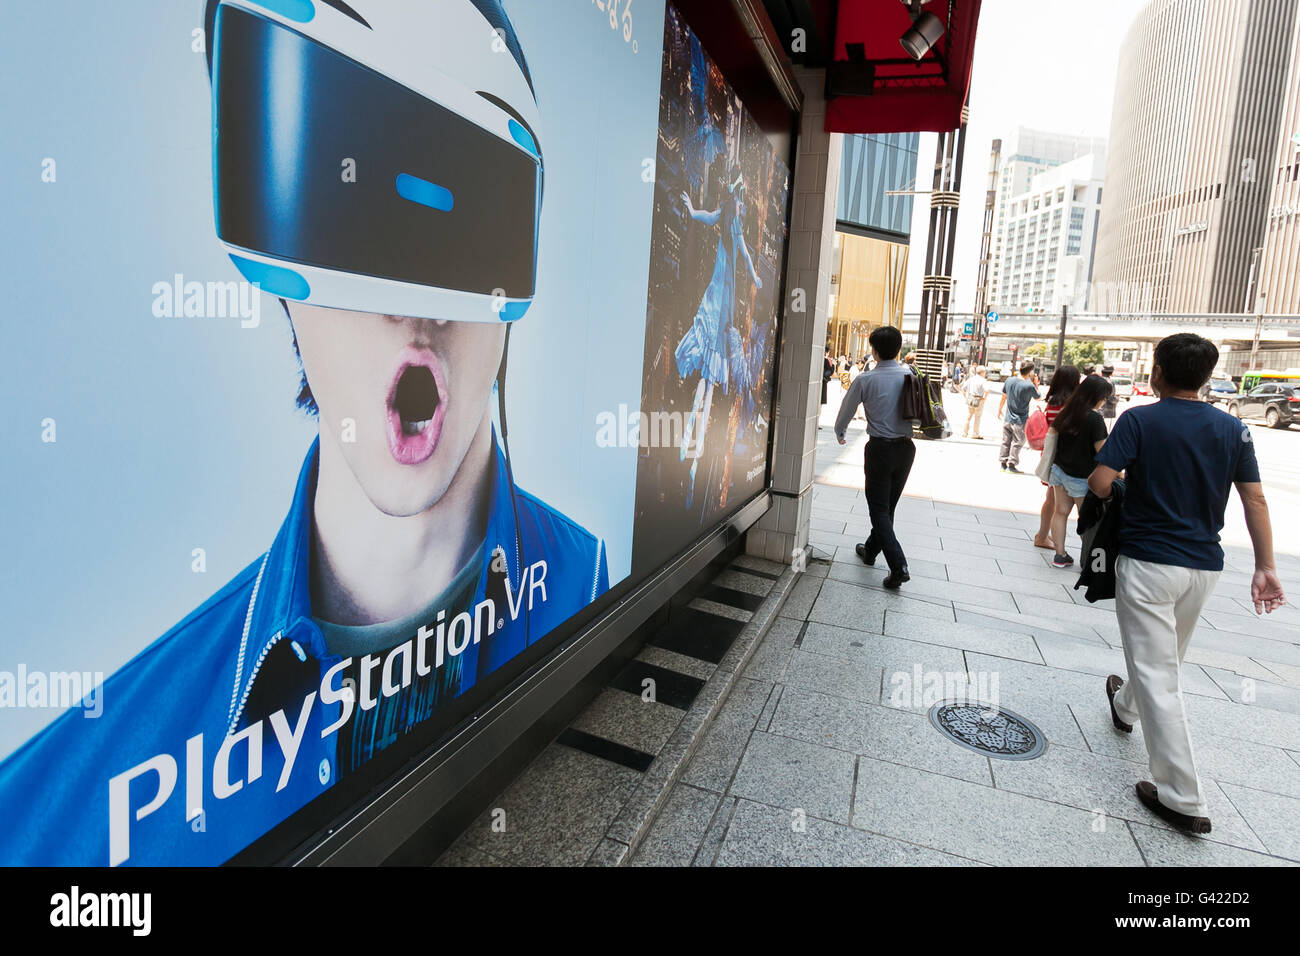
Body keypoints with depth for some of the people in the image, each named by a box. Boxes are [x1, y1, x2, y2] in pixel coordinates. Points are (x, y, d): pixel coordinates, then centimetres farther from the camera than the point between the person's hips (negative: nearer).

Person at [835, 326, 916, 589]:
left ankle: (898, 566, -11)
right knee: (888, 506, 18)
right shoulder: (910, 375, -1)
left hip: (880, 448, -4)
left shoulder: (865, 380, -10)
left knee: (879, 509, 1)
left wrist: (839, 433, 21)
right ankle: (871, 550, 35)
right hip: (906, 446, 5)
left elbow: (846, 410, 2)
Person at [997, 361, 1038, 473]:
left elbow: (1003, 398, 9)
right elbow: (1038, 397, 1)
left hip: (1008, 419, 5)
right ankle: (1011, 465, 9)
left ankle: (1003, 463, 20)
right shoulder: (1029, 386, -18)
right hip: (1020, 421, -5)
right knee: (1017, 443, 6)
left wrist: (999, 410, 22)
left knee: (1006, 441, 13)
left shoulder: (1009, 381, -3)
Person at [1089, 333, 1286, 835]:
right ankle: (1125, 707, 54)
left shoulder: (1139, 421, -11)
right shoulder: (1233, 429, 3)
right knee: (1166, 659, 27)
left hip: (1148, 563, -6)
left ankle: (1184, 800, -1)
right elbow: (1255, 500, 2)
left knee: (1157, 676, -2)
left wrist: (1124, 480, 5)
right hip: (1205, 566, 6)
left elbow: (1100, 483, -19)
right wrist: (1265, 567, 6)